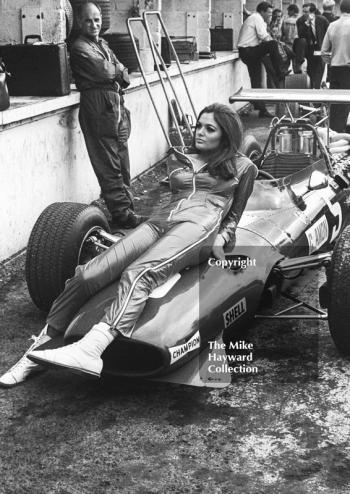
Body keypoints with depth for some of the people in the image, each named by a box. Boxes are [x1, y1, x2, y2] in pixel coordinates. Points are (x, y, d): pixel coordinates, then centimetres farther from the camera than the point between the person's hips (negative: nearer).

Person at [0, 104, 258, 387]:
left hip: (200, 225, -5)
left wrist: (223, 237, 5)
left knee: (138, 274, -38)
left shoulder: (242, 166, 22)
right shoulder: (182, 161, 33)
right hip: (160, 222, 5)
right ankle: (36, 353, -22)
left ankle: (90, 349, -59)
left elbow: (234, 214, 22)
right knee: (87, 275, -22)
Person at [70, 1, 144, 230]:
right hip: (99, 109, -9)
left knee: (123, 164, 12)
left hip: (117, 106, 9)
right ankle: (121, 213, -4)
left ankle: (126, 208, 20)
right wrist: (118, 69, 4)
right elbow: (105, 71, -16)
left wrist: (113, 71, -6)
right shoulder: (80, 48, -5)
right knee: (109, 166, -6)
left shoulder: (103, 44, 22)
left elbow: (124, 76, 15)